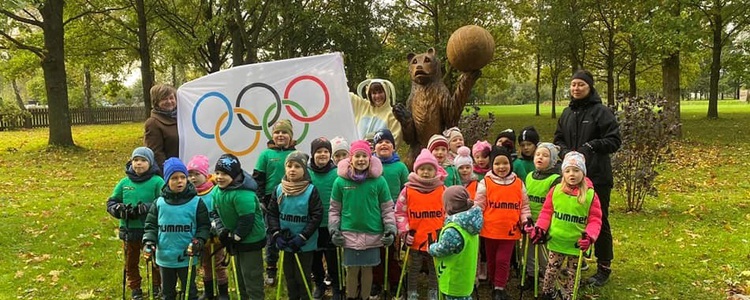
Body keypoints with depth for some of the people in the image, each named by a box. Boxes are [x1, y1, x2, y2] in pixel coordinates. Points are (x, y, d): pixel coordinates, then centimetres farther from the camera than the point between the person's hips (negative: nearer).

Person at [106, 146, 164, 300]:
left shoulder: (157, 181, -10)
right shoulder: (124, 182, 3)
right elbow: (111, 202, 8)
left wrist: (145, 208, -28)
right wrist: (119, 209, -13)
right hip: (129, 230, 4)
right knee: (131, 261, 16)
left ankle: (157, 287, 32)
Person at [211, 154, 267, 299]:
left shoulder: (243, 194, -30)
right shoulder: (218, 191, 0)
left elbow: (246, 221, -29)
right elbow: (214, 213, 7)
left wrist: (233, 238, -17)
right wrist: (221, 231, -9)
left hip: (250, 240, -9)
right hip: (236, 240, 9)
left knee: (251, 277, -1)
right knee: (240, 276, 23)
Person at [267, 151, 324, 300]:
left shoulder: (311, 190, -14)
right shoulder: (279, 189, -2)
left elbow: (317, 216, -14)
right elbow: (272, 213, 2)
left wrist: (302, 237, -18)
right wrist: (276, 235, -9)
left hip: (305, 244, -4)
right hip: (285, 242, 4)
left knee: (303, 277, 7)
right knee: (289, 275, 17)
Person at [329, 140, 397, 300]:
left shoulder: (379, 181, -3)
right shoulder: (340, 181, -2)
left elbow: (388, 208, 3)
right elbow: (334, 209, 6)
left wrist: (391, 229, -6)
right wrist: (334, 230, -2)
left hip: (373, 234, 0)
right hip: (350, 234, 0)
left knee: (367, 269, 10)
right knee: (352, 270, 7)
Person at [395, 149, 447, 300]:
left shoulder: (443, 190, -3)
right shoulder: (408, 190, -7)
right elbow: (399, 212, -1)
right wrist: (404, 232, -7)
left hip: (436, 238, 1)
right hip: (415, 238, -1)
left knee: (435, 269, 16)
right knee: (414, 269, 13)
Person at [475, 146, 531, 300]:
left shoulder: (518, 184, 1)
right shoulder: (485, 183, -6)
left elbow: (524, 206, 9)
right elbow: (478, 206, -3)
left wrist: (526, 220, -2)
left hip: (510, 230, 0)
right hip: (490, 230, 0)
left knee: (503, 260, 0)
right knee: (491, 260, 14)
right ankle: (494, 285, 34)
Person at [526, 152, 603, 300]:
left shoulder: (590, 194, -8)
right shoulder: (555, 190, -3)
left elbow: (595, 219, -7)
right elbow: (546, 212, 2)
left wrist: (589, 236, -23)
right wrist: (539, 229, -10)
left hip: (577, 244, -1)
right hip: (557, 242, 1)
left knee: (572, 275, 14)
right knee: (551, 271, 11)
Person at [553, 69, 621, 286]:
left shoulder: (601, 112, -7)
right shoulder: (567, 113, 11)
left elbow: (614, 141, -11)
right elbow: (558, 139, 15)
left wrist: (591, 146, -21)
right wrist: (565, 152, -5)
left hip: (597, 176, -5)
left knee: (599, 220, 3)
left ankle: (604, 267, 16)